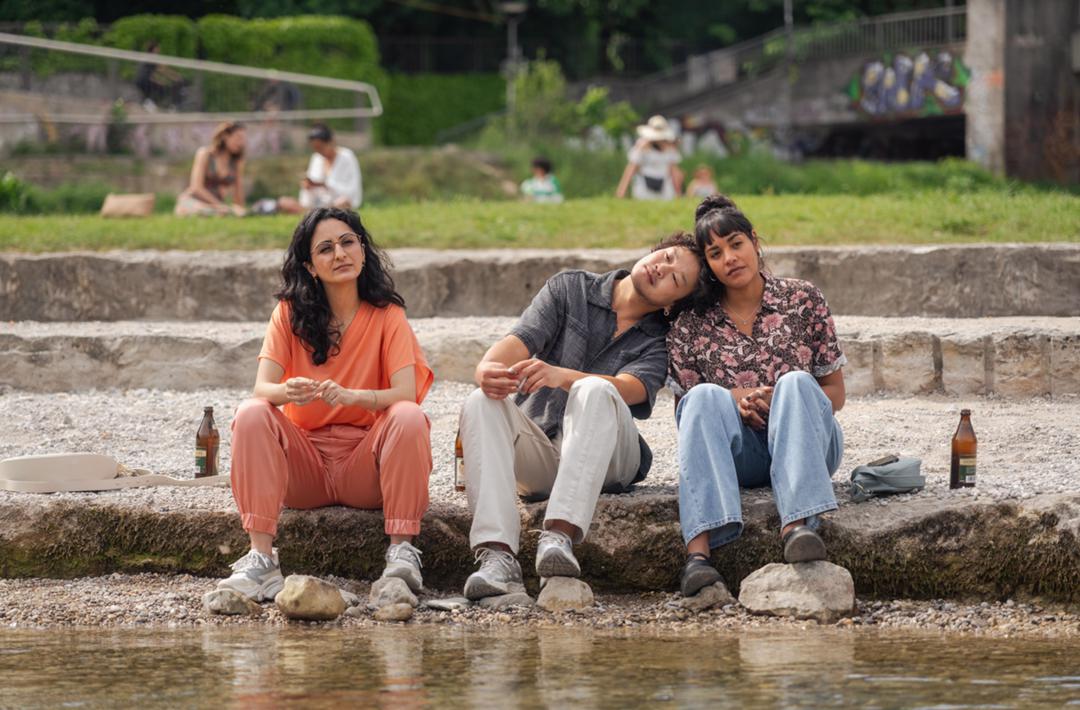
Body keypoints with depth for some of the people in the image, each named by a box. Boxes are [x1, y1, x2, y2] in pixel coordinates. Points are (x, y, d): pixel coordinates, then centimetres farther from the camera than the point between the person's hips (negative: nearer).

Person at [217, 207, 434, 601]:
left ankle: (401, 552, -28)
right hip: (304, 469, 1)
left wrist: (351, 396, -34)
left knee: (409, 418, -28)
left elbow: (406, 395, -14)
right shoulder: (291, 314, 2)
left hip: (365, 467, -1)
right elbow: (261, 388, -11)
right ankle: (261, 560, -34)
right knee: (251, 414, -25)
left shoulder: (387, 316, -1)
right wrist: (288, 392, -36)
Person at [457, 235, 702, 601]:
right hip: (538, 455, 2)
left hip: (604, 461, -2)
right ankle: (497, 556, -46)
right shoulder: (570, 289, 10)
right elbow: (521, 340, -6)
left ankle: (560, 536, -51)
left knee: (593, 391, -32)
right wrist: (488, 368, -31)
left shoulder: (659, 342, 5)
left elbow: (630, 388, -16)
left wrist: (561, 375, -37)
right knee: (482, 403, -28)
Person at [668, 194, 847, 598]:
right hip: (737, 454, 0)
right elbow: (687, 410, 7)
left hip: (803, 444, 0)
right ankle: (698, 550, -51)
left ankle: (796, 526, -53)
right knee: (706, 396, -30)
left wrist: (786, 401, -12)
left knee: (796, 383, -30)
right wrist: (735, 401, -12)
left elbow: (835, 394, 8)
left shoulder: (802, 301, 7)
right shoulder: (691, 326, 7)